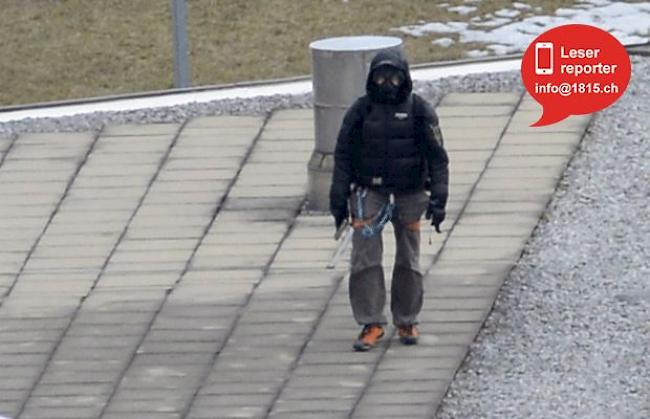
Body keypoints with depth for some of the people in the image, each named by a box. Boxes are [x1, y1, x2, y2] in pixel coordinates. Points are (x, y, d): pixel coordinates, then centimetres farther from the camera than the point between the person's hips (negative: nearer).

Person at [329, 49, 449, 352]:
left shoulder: (419, 111, -2)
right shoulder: (360, 111, 0)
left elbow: (437, 157, 0)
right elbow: (343, 156, 4)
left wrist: (438, 198, -7)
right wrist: (339, 199, 1)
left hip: (410, 194, 0)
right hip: (369, 193, 0)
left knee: (408, 261, 8)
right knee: (365, 258, -8)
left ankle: (407, 322, 21)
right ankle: (371, 324, -4)